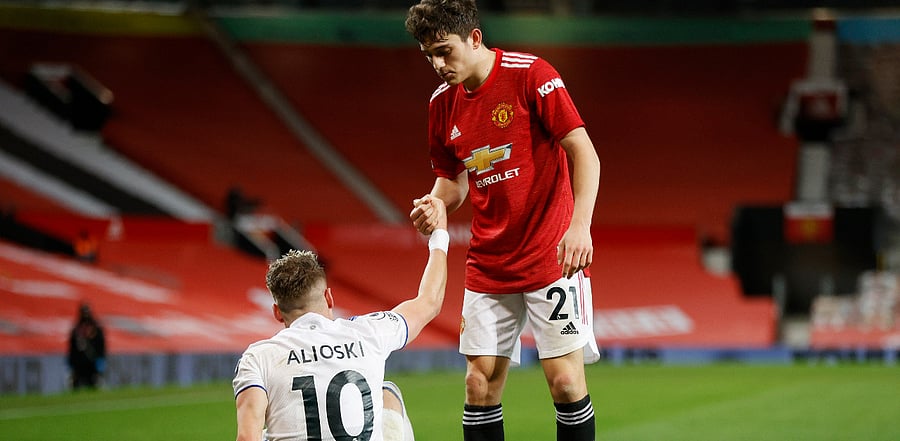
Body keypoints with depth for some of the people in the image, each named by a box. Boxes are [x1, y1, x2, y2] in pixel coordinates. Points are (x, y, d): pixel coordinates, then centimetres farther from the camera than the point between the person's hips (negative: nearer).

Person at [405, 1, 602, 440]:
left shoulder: (530, 75, -12)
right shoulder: (443, 102, 7)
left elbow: (584, 153, -14)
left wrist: (580, 225, -26)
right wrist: (434, 206, -5)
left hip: (551, 255, -5)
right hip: (487, 266, 6)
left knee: (565, 380, -8)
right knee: (480, 384, 2)